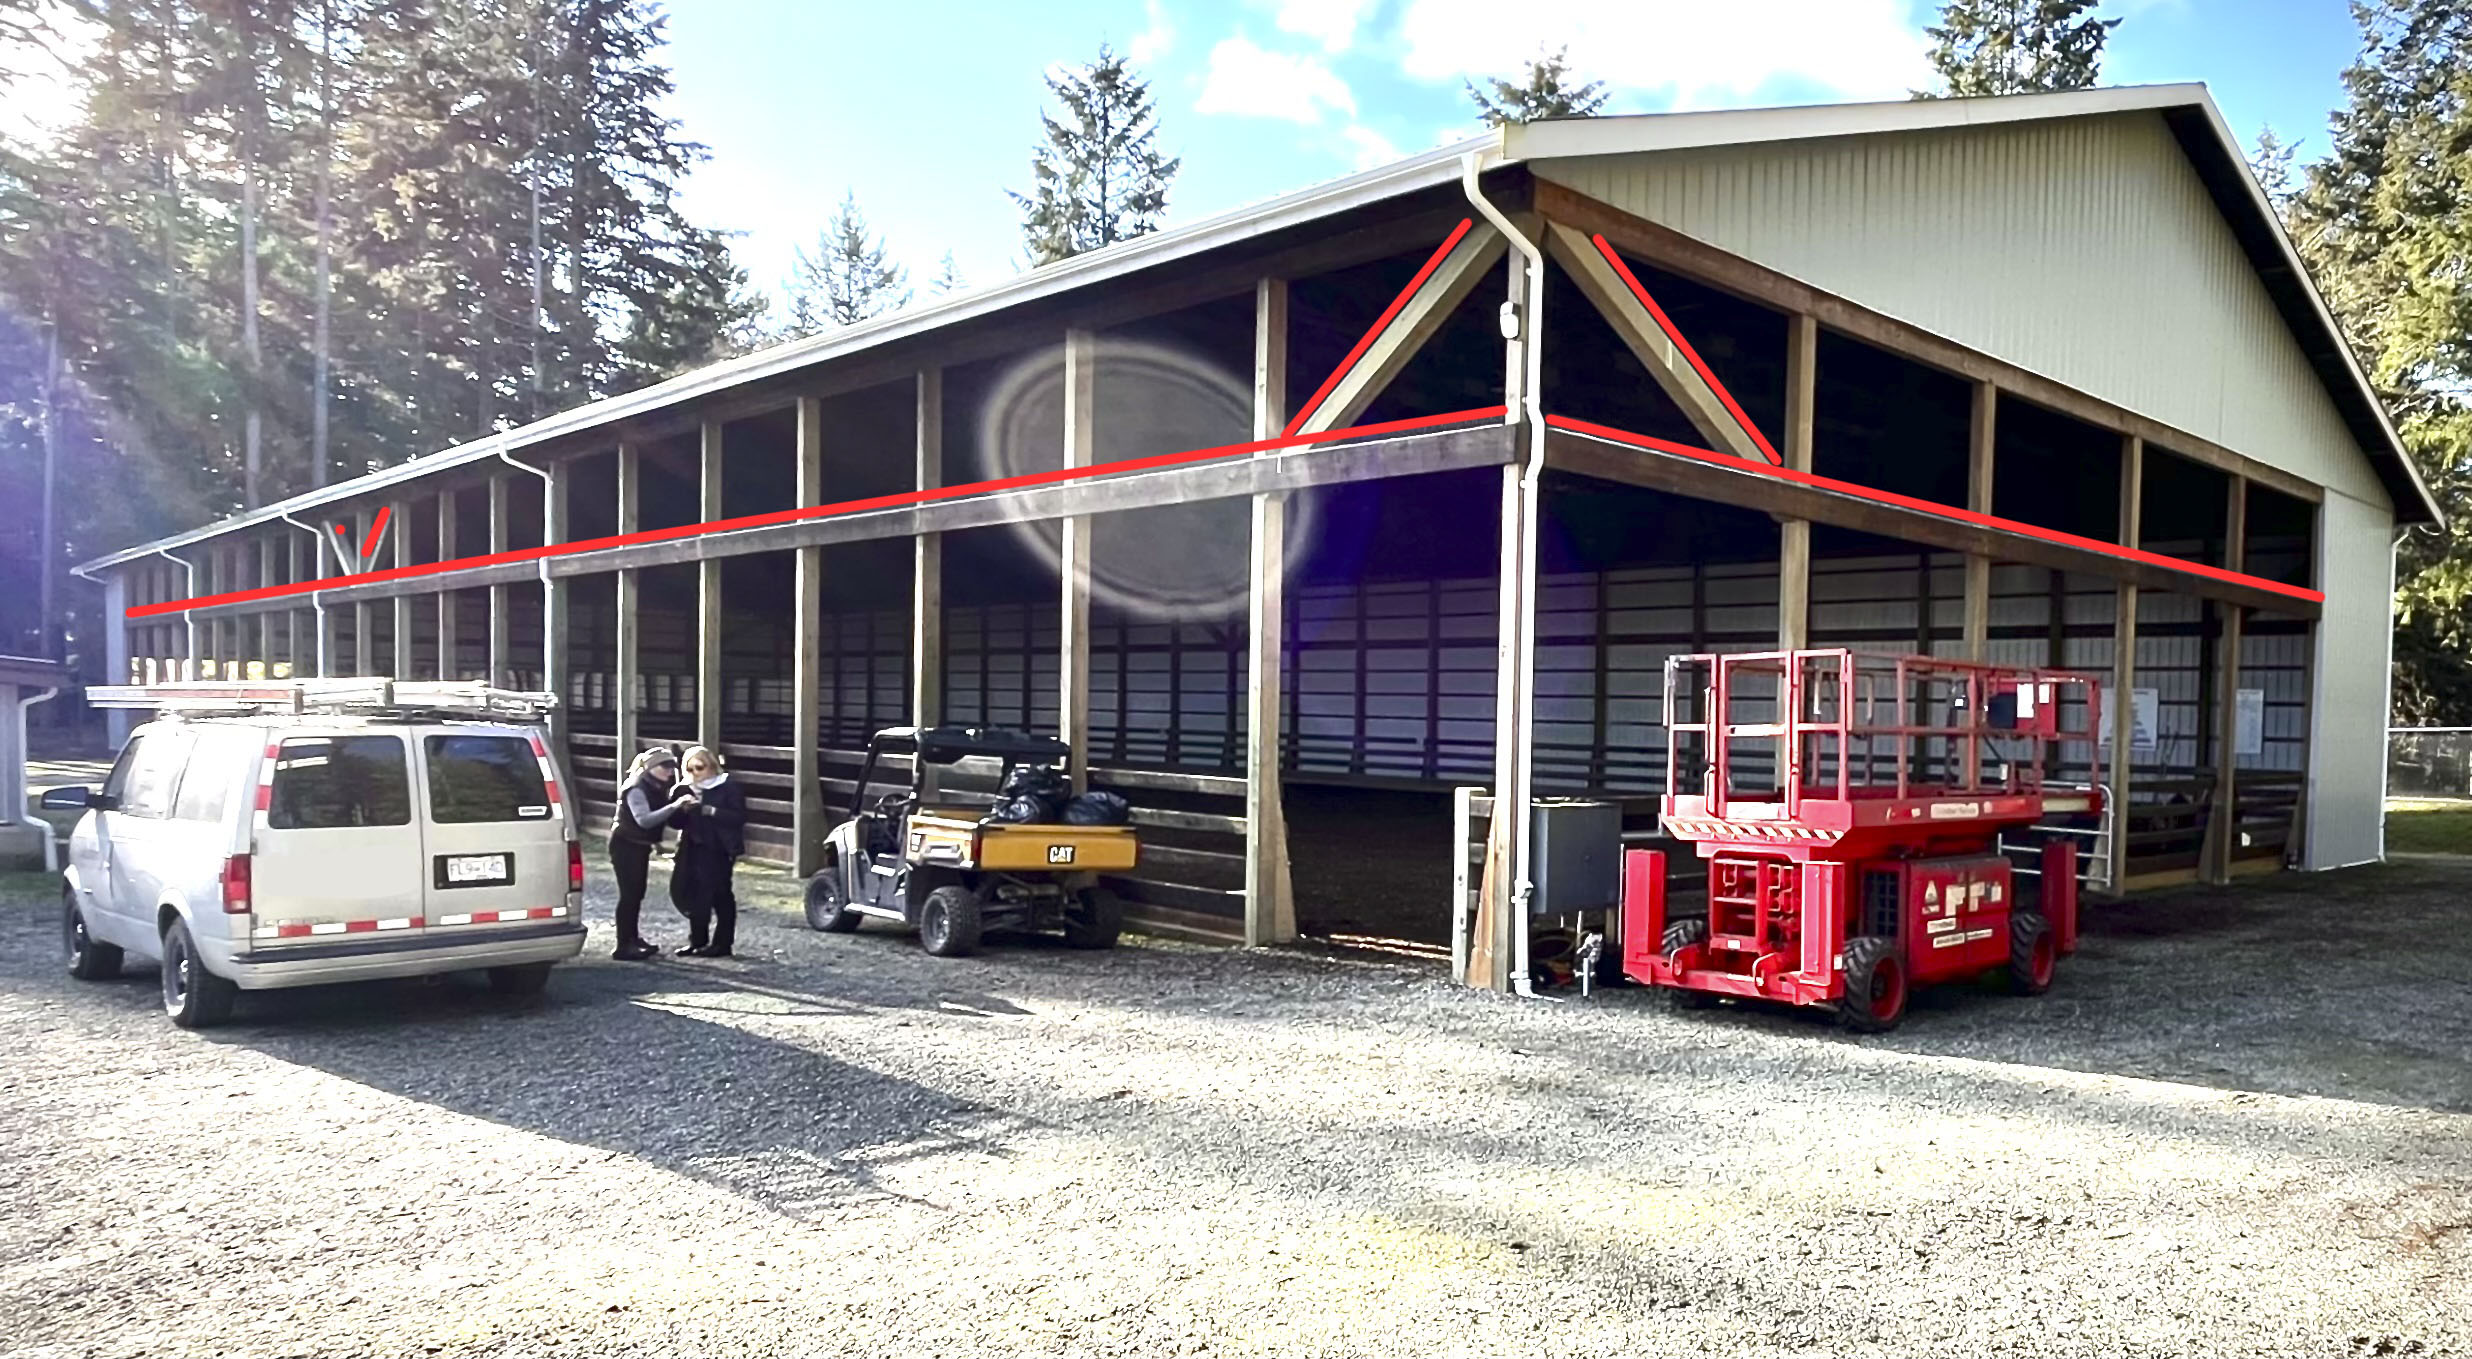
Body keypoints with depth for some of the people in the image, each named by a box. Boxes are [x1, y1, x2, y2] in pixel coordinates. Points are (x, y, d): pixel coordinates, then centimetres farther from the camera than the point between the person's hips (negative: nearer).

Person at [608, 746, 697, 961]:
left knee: (637, 894, 13)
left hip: (641, 846, 9)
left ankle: (634, 939, 22)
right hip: (626, 845, -9)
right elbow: (644, 819, -32)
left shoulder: (658, 788, 7)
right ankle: (623, 946, -7)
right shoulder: (636, 789, -20)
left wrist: (682, 807, -8)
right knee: (629, 894, -9)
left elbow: (662, 818, 10)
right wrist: (675, 805, -37)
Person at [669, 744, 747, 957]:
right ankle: (697, 941, 18)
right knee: (694, 896, 7)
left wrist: (711, 811, -23)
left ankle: (722, 944, 6)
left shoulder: (729, 788, -5)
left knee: (720, 896, 0)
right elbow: (678, 822, 12)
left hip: (719, 851, -6)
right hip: (694, 851, 6)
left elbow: (739, 817, -14)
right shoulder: (688, 790, 12)